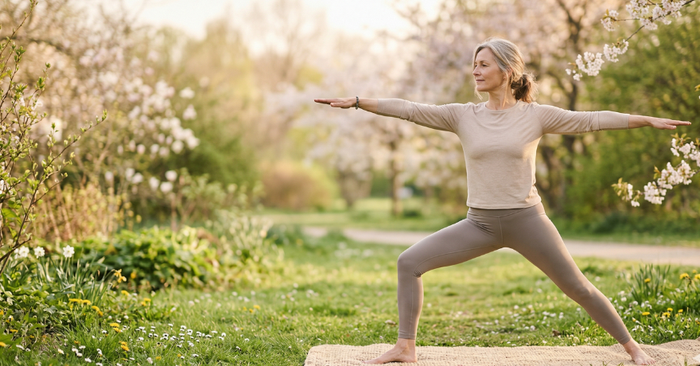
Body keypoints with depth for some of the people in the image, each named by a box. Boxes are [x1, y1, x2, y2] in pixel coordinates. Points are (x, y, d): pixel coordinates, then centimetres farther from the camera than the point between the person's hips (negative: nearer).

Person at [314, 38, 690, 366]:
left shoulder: (536, 115, -2)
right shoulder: (463, 115, 2)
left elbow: (593, 120, -1)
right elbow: (409, 109, -2)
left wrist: (650, 120, -3)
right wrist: (356, 101, -8)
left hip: (526, 220, -2)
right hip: (480, 224, 2)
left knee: (578, 288, 1)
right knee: (409, 262, -9)